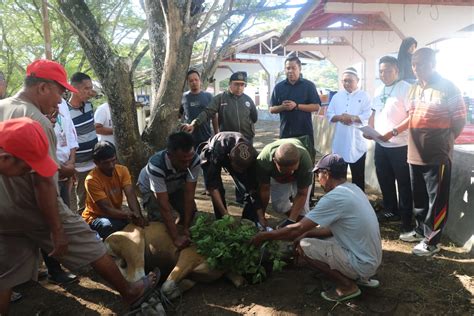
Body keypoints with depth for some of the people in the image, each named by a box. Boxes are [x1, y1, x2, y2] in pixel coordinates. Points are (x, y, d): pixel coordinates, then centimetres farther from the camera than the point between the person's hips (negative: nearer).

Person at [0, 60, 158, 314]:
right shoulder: (35, 120, -21)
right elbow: (42, 183, -24)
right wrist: (57, 231, -19)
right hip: (37, 212, -8)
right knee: (93, 250, 8)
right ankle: (130, 293, 24)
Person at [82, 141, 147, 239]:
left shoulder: (122, 170, -8)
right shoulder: (92, 180, -23)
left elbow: (131, 195, -22)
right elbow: (106, 208, -28)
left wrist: (137, 215, -41)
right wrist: (128, 215, -47)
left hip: (117, 214, 4)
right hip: (96, 217, -4)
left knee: (138, 220, -23)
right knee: (107, 226, -37)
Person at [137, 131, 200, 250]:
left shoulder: (195, 160, -35)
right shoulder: (156, 165, -44)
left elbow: (189, 193, -28)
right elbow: (164, 205, -42)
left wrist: (186, 228, -29)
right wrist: (176, 237, -43)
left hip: (176, 185, 3)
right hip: (150, 188, -3)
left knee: (190, 209, -14)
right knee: (159, 217, -23)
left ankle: (181, 231, 13)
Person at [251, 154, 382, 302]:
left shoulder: (334, 197, -23)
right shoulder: (353, 189, 6)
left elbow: (297, 229, -20)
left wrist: (264, 236, -9)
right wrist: (307, 234, 5)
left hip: (362, 264, -9)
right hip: (371, 259, 9)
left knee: (302, 246, -10)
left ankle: (347, 285, -2)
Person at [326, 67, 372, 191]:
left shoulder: (364, 96, 1)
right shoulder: (337, 96, 12)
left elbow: (367, 116, -9)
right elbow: (329, 115, 6)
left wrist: (352, 118, -21)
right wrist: (339, 117, -13)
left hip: (357, 143, -3)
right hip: (339, 143, 3)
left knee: (358, 176, 6)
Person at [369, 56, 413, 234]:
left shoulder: (405, 88, -11)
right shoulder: (379, 90, 12)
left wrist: (393, 132, -24)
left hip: (400, 145, -7)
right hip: (380, 144, 7)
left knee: (403, 183, 3)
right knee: (384, 180, 16)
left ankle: (406, 220, 14)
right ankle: (391, 211, 33)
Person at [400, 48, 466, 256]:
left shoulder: (448, 88, -10)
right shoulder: (414, 89, 11)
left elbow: (460, 121, -5)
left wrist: (443, 142, 1)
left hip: (437, 156, -7)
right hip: (415, 154, 7)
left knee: (437, 200, 3)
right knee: (419, 198, 18)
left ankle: (432, 240, 13)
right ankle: (421, 230, 34)